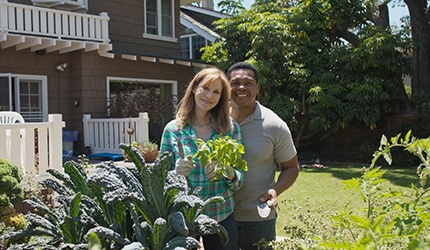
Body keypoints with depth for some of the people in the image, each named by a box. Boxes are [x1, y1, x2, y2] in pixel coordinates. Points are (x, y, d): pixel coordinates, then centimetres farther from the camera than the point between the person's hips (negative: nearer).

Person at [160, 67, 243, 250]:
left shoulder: (231, 128, -1)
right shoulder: (172, 129, -3)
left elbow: (238, 183, 2)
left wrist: (230, 175, -19)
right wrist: (176, 173, -19)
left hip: (221, 218, 1)